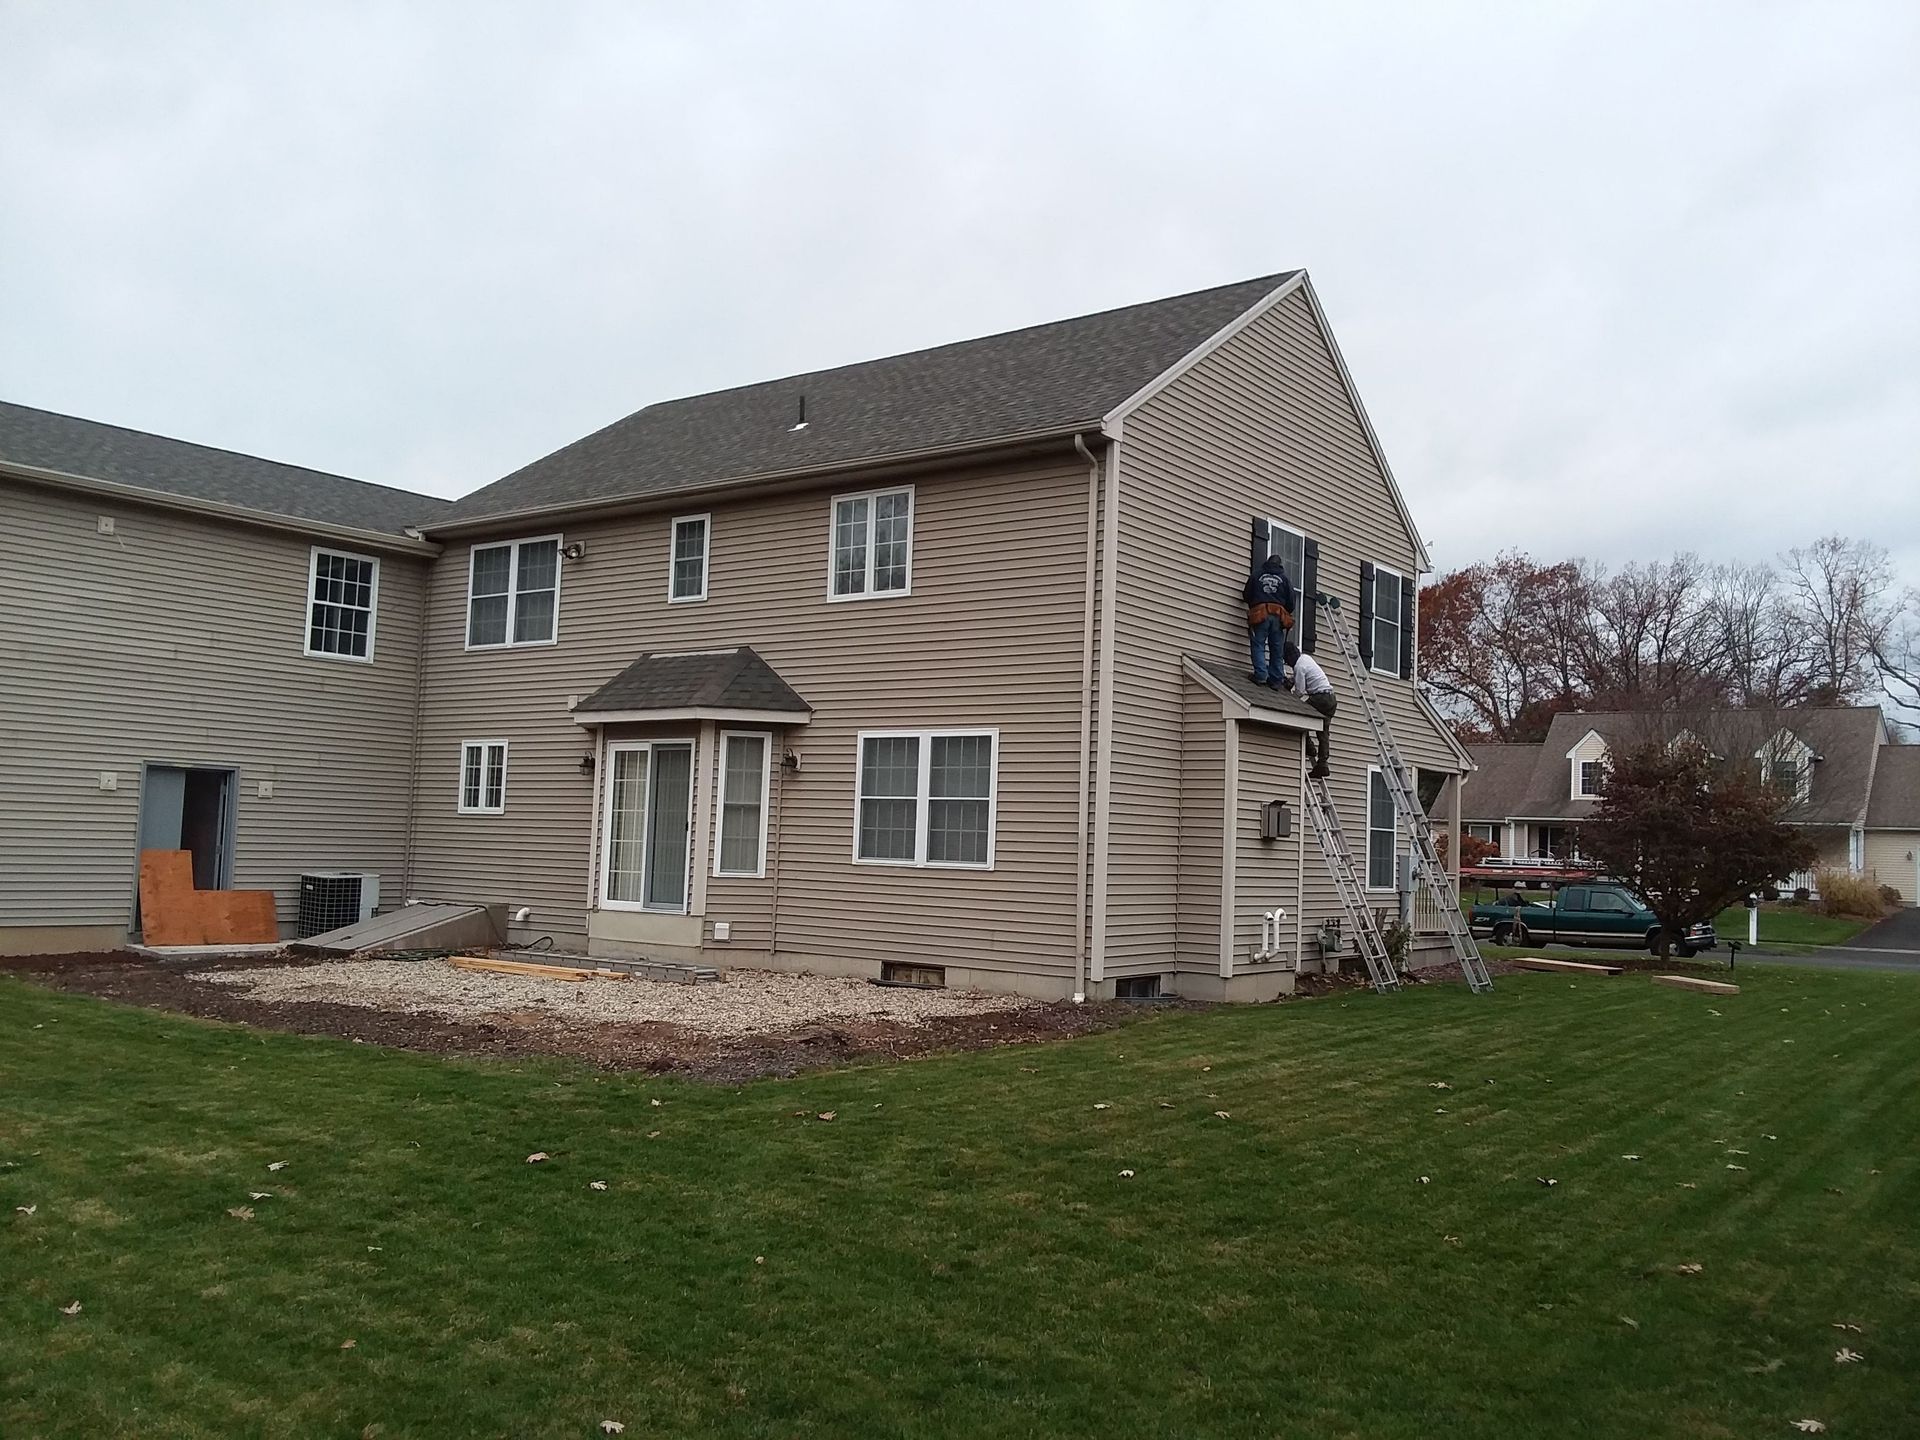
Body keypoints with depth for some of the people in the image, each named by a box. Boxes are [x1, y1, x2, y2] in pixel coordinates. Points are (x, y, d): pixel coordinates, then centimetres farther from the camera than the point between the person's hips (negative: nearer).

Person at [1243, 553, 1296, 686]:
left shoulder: (1256, 575, 11)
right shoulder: (1284, 579, 13)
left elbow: (1246, 596, 16)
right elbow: (1291, 601, 11)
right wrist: (1286, 614, 29)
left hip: (1260, 614, -2)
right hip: (1278, 616, 2)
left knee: (1258, 646, -1)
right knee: (1276, 649, 7)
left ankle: (1261, 675, -16)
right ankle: (1276, 679, 5)